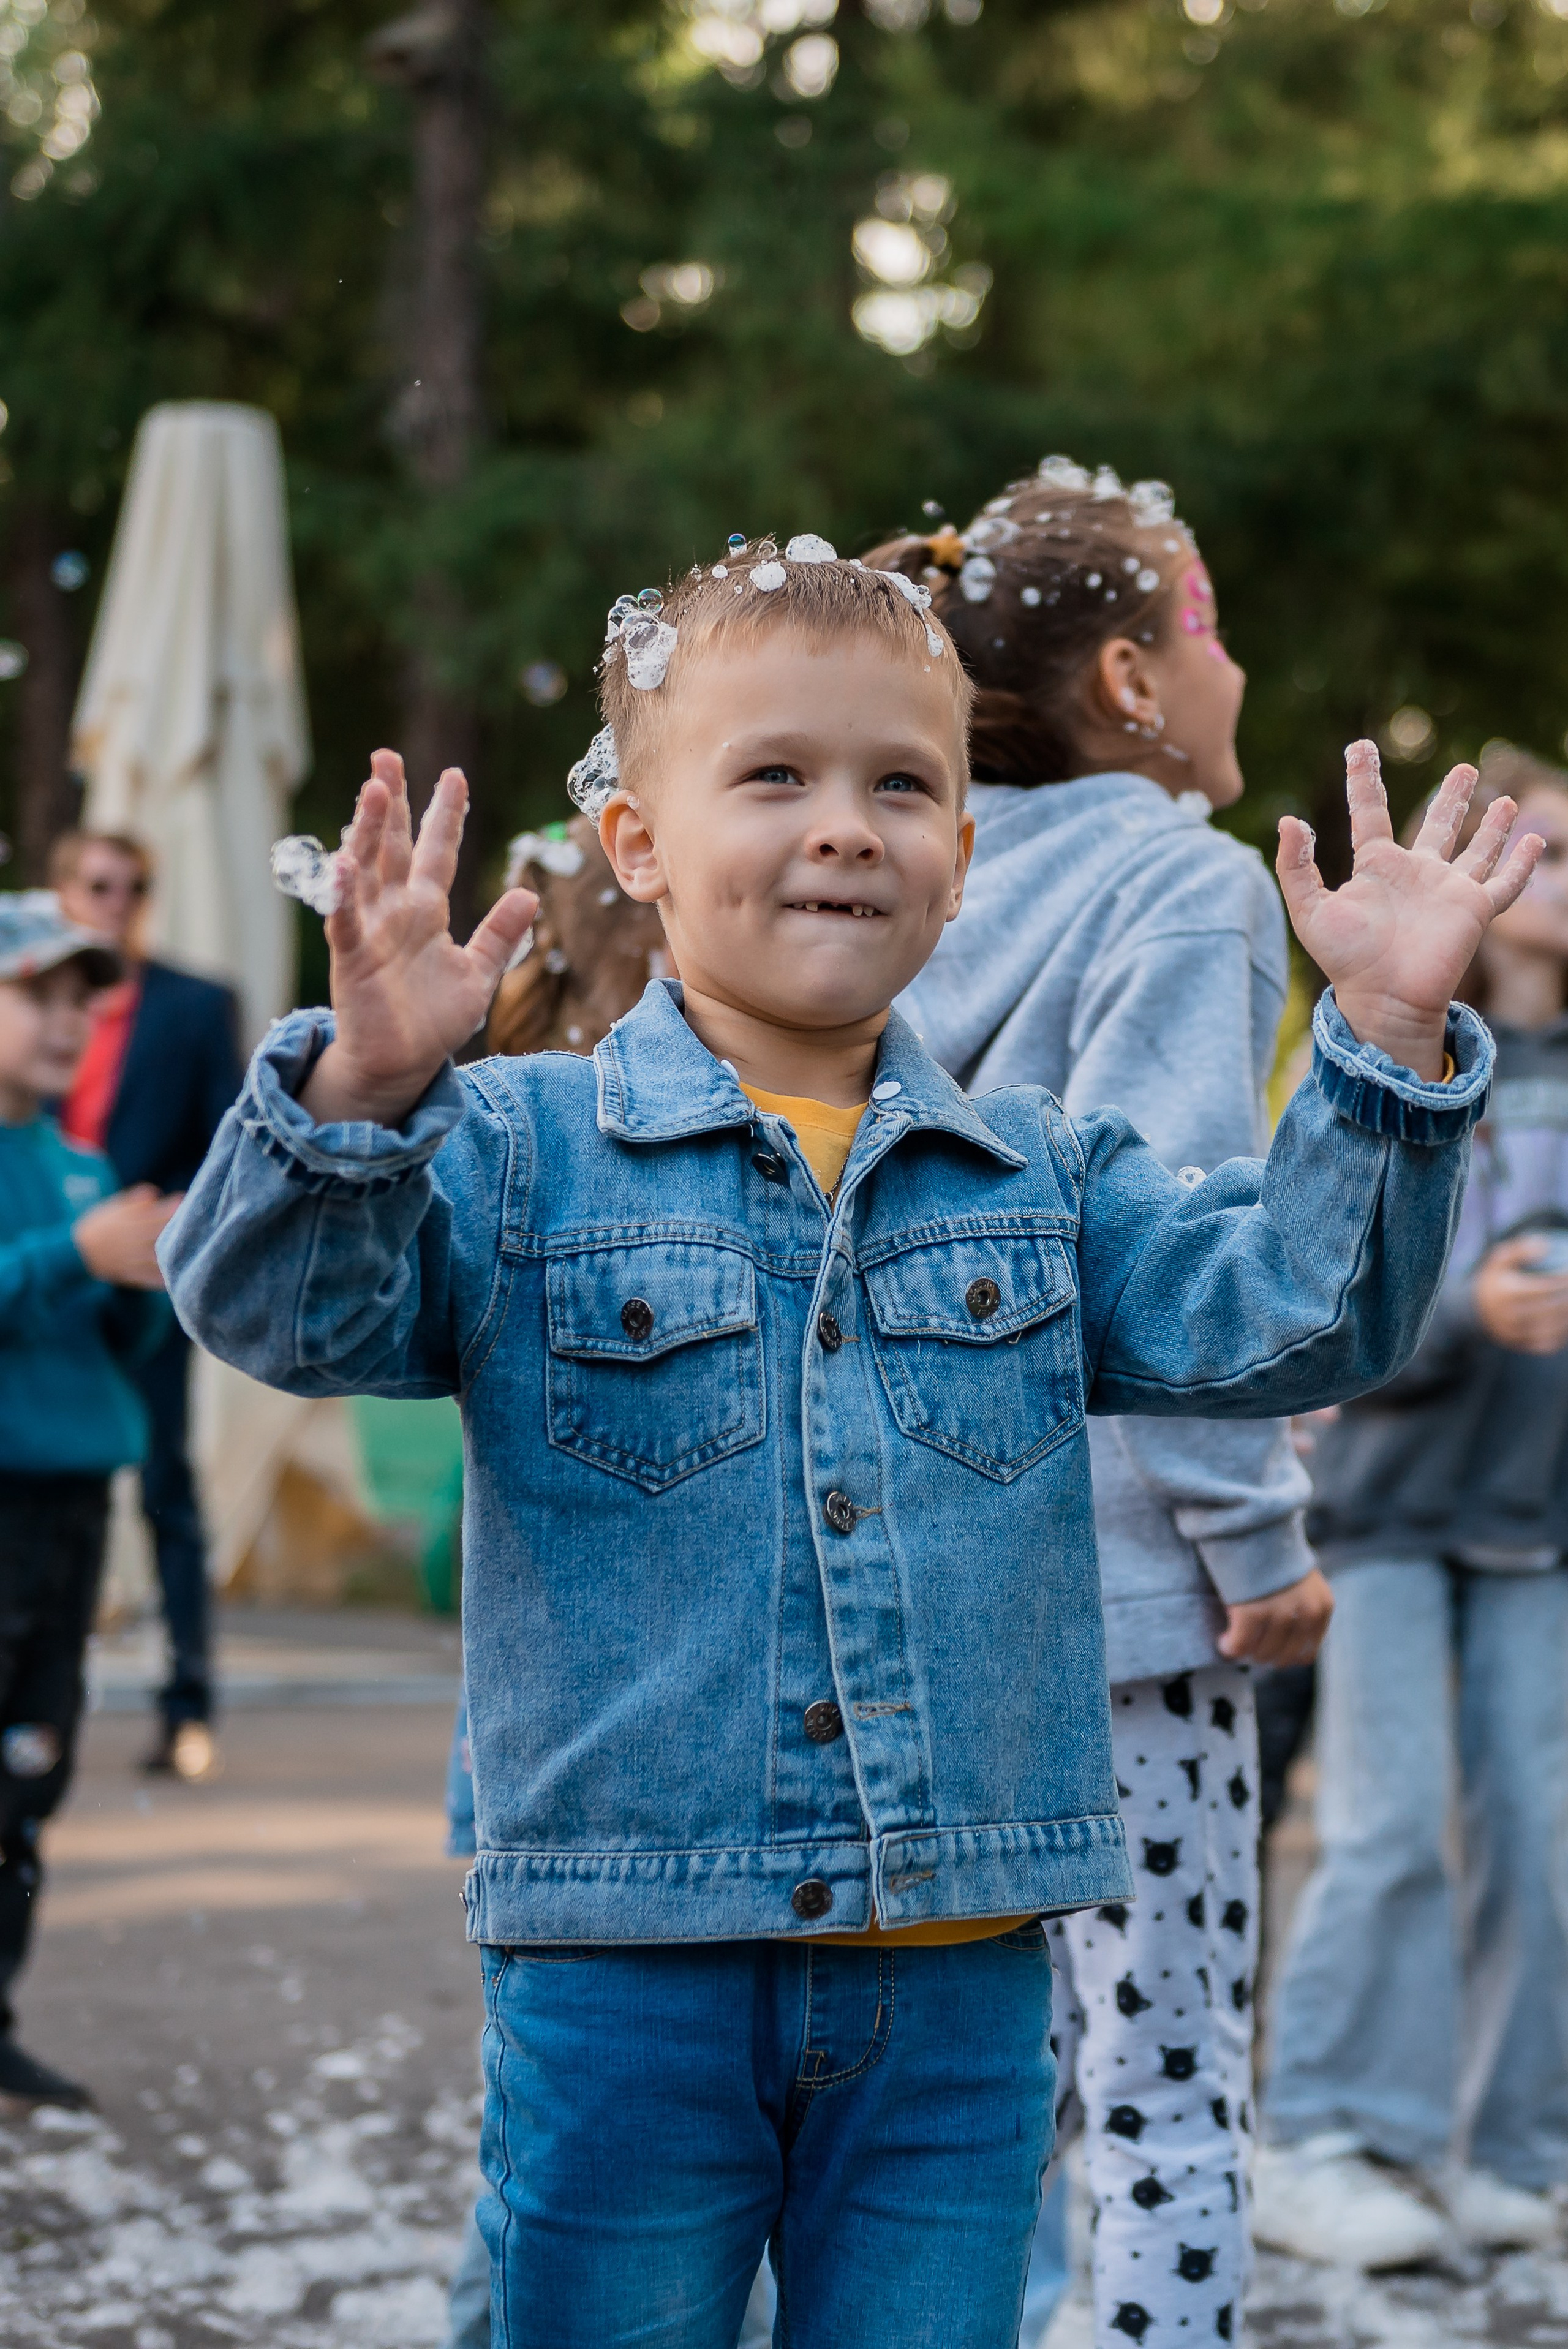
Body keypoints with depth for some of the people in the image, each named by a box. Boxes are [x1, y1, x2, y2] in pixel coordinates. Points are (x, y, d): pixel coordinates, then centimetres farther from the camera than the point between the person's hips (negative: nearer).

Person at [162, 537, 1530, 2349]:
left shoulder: (1044, 1182, 9)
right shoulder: (517, 1156, -2)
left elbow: (1292, 1313, 2)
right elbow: (273, 1305, -14)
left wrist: (1387, 1036, -9)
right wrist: (366, 1082, -32)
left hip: (957, 1988, 3)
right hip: (630, 1976, -3)